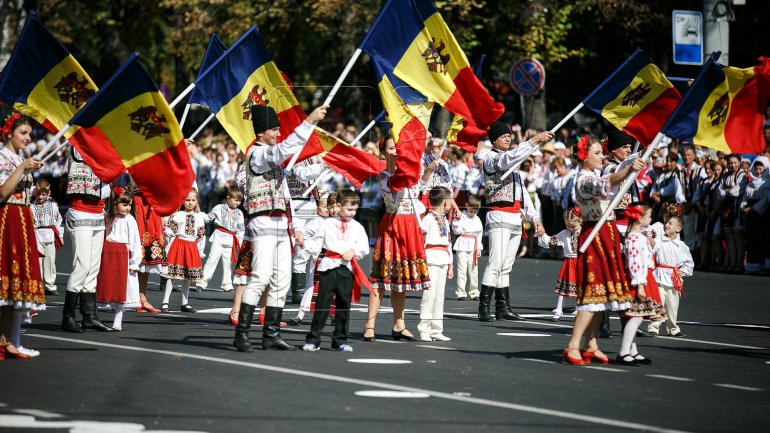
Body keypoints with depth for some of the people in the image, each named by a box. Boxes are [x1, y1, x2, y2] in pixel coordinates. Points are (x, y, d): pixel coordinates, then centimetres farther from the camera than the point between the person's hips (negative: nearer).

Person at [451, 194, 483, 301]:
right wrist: (457, 220, -21)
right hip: (462, 247, -5)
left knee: (473, 270, 7)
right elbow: (456, 231, -8)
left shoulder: (477, 220, 13)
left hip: (473, 248, 5)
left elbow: (480, 234, 16)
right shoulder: (461, 217, -2)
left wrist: (478, 248, 10)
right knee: (462, 270, -6)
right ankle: (460, 293, -4)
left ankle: (473, 293, 15)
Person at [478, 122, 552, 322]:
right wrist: (535, 140, -27)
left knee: (506, 266, 8)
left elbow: (522, 192, 23)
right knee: (496, 263, -16)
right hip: (499, 217, -8)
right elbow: (511, 158, -24)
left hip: (516, 218, 8)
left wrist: (534, 217, 15)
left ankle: (503, 308, 9)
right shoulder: (491, 158, -2)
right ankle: (484, 308, -17)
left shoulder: (512, 163, 24)